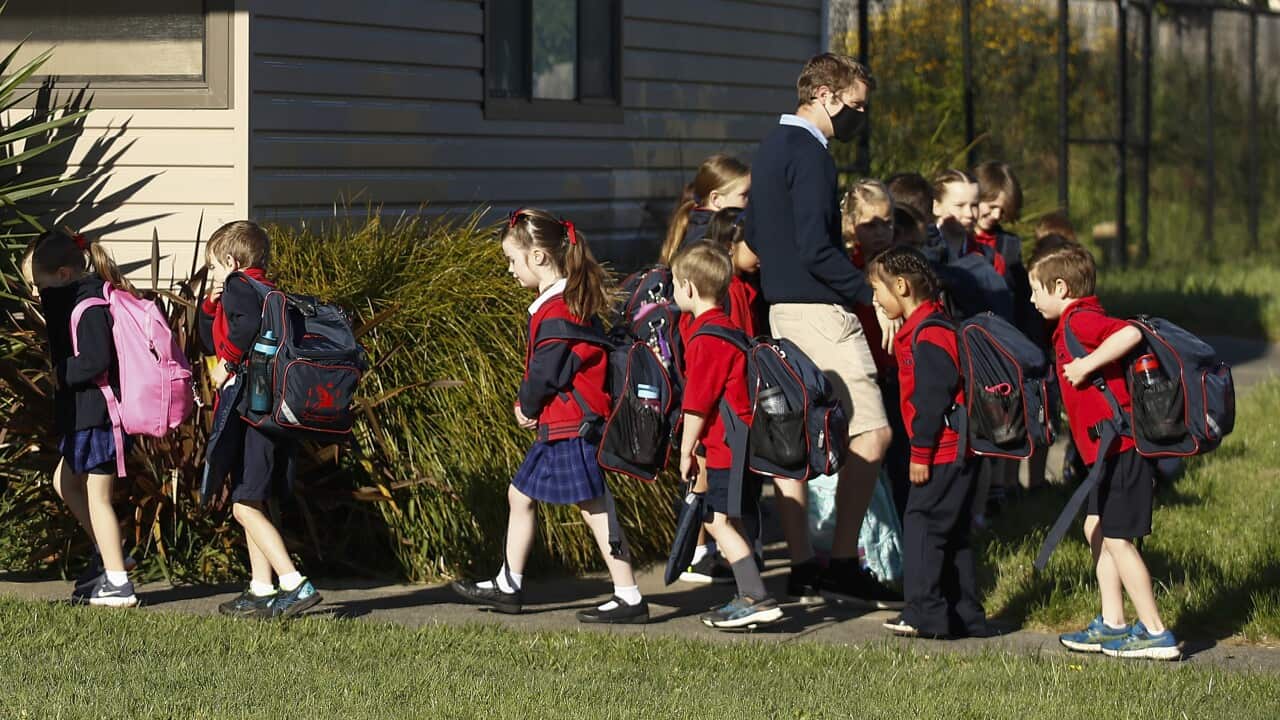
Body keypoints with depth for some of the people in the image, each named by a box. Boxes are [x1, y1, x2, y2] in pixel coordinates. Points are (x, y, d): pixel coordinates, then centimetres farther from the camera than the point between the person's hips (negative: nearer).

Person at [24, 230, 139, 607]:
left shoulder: (90, 307, -19)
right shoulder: (82, 300, 12)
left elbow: (96, 361, -28)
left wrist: (61, 375, -15)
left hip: (98, 413, -11)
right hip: (85, 412, 11)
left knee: (96, 495, -3)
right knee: (65, 482, 20)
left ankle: (118, 583, 2)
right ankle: (108, 553, 26)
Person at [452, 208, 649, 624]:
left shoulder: (559, 310, -20)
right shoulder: (568, 301, 13)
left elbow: (546, 372, -20)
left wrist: (526, 407, -3)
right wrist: (526, 405, 6)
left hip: (572, 426, -11)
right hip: (557, 425, 11)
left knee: (595, 508, -8)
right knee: (520, 494, 19)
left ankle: (629, 598, -5)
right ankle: (508, 587, 28)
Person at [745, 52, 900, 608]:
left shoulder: (770, 148, 17)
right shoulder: (810, 154, -14)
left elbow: (750, 234, 23)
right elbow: (815, 248, -21)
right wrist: (872, 294, -15)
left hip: (781, 308, 10)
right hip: (821, 310, -10)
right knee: (871, 433, -9)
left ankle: (803, 571, 10)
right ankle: (843, 566, -10)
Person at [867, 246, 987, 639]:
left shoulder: (929, 335, -16)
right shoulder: (921, 329, 17)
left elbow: (932, 400, -21)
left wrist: (920, 454, -17)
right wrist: (922, 449, 21)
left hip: (942, 451, -11)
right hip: (955, 450, 11)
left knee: (922, 525, -7)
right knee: (951, 534, 13)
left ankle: (926, 613, -6)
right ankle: (965, 616, 16)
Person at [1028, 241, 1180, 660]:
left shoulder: (1079, 320, -14)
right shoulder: (1080, 320, 17)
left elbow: (1130, 333, -31)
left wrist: (1087, 365, -25)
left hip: (1118, 448, -11)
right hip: (1113, 449, 11)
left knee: (1116, 539, -5)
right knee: (1096, 529, 17)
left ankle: (1155, 633, -1)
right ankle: (1112, 626, 20)